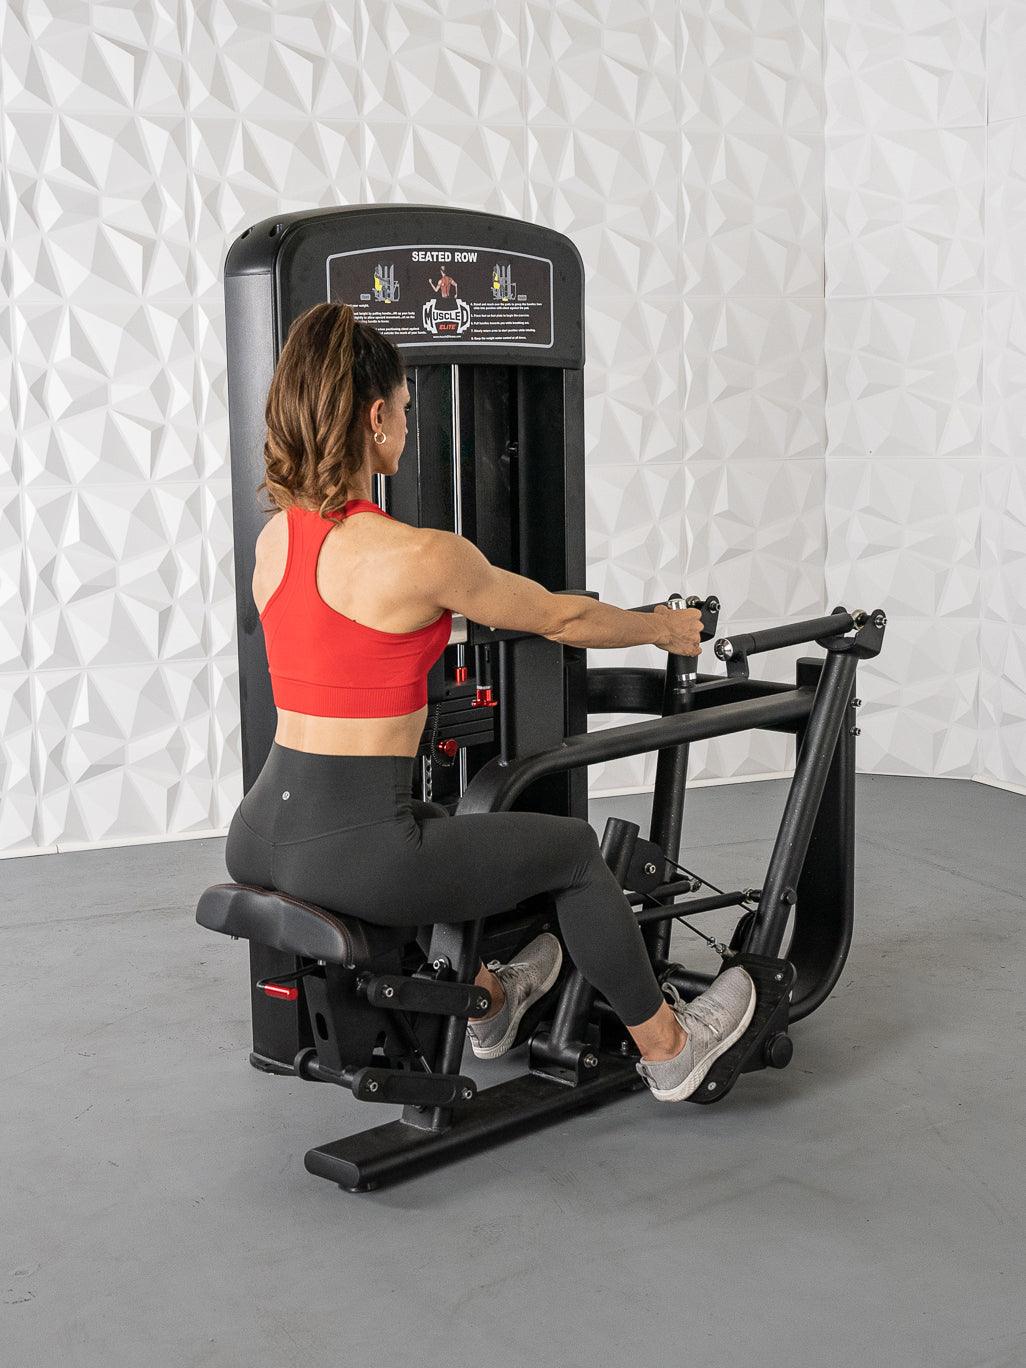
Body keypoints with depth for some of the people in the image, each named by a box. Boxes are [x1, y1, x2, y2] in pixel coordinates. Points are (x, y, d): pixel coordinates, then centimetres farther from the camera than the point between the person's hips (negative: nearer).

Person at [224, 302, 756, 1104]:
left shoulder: (273, 539, 5)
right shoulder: (421, 556, -17)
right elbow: (561, 619, -1)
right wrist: (665, 629, 19)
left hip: (261, 835, 8)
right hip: (350, 852, -8)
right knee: (572, 850, 15)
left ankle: (486, 1003, 57)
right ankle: (667, 1051, 34)